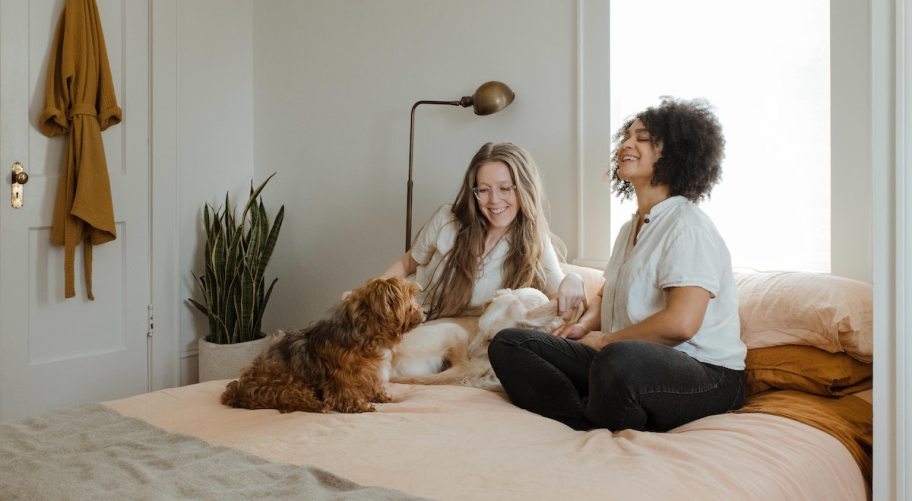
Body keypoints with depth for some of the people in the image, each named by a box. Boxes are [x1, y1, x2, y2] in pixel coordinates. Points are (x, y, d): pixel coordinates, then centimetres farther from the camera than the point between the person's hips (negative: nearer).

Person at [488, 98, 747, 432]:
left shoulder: (687, 226, -10)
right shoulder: (631, 229, 20)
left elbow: (681, 323, -23)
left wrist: (605, 340, -10)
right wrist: (585, 325, 7)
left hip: (704, 374, -8)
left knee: (618, 361, -44)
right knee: (507, 343, -5)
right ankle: (597, 427, -21)